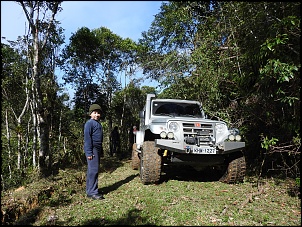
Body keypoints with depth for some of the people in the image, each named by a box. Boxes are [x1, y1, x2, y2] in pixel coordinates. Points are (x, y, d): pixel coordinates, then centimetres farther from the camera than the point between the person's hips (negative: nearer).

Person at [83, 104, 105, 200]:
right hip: (92, 149, -10)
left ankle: (90, 190, 22)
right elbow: (87, 138, -16)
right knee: (93, 170, -10)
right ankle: (92, 192, -5)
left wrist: (100, 150, 23)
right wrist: (89, 153, -21)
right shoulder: (89, 123, -10)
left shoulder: (98, 124, 19)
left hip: (97, 149, 10)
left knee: (93, 170, 13)